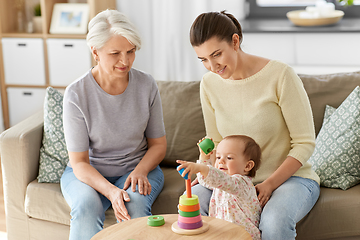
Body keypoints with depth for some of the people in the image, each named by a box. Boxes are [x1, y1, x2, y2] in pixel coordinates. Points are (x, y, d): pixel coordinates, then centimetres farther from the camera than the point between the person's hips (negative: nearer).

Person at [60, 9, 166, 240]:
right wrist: (111, 191, -30)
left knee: (135, 204, -31)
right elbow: (79, 162, -13)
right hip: (88, 173, -1)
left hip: (137, 168, 1)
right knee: (87, 205, -33)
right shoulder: (77, 94, -15)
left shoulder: (147, 85, -8)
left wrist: (140, 171, -17)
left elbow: (158, 144, 4)